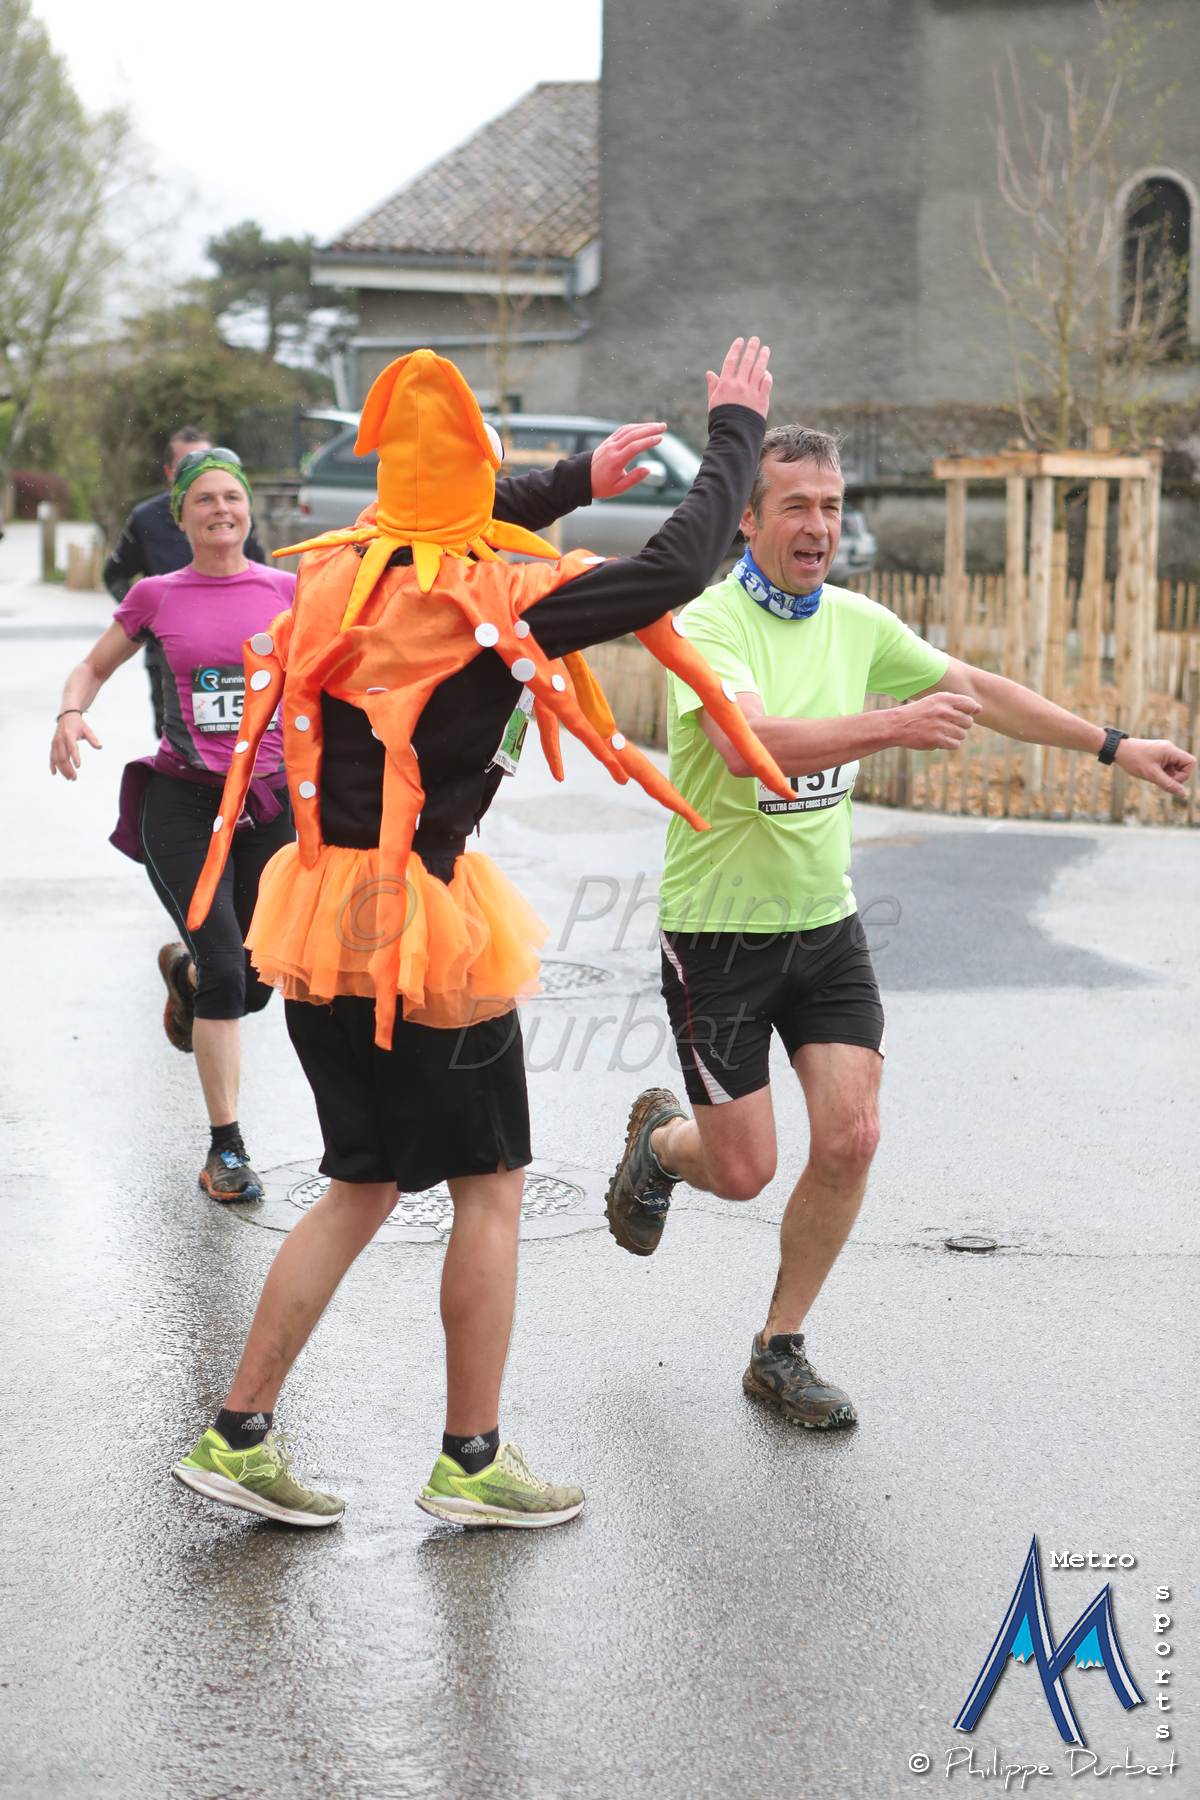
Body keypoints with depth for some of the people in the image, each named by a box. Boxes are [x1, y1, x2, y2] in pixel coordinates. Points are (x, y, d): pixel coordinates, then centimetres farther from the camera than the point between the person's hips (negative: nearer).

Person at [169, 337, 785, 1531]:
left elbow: (436, 546, 28)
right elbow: (678, 567, -14)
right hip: (428, 931, -7)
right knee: (489, 1189, 8)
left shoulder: (338, 574, 5)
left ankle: (237, 1435, 15)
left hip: (323, 919, 7)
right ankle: (471, 1461, 14)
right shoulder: (498, 604, -15)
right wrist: (735, 429, 0)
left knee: (362, 1187, 17)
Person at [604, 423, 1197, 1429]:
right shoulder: (709, 623, -18)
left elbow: (979, 691, 13)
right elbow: (748, 744, -36)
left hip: (825, 922, 5)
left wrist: (1116, 748, 12)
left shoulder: (856, 623, 2)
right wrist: (894, 727, -48)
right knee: (742, 1171, 0)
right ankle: (657, 1140, 38)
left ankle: (781, 1351, 12)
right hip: (719, 929, -5)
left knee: (850, 1138, -6)